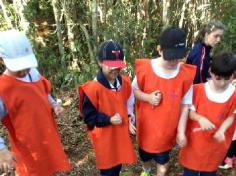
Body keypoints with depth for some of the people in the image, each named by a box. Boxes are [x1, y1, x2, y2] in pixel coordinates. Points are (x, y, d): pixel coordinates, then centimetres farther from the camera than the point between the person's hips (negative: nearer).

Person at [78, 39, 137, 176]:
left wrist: (129, 118, -2)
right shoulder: (93, 88, -23)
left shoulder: (125, 83, -4)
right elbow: (88, 116, -17)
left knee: (119, 163, 24)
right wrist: (109, 120, -25)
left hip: (121, 133, 5)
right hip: (104, 137, -5)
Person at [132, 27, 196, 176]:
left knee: (163, 163, 18)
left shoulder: (186, 74, -16)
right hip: (146, 126, 1)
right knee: (145, 155, 26)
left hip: (168, 128, -1)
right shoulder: (145, 67, -18)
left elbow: (185, 104, -7)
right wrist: (147, 97, -23)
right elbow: (133, 90, -4)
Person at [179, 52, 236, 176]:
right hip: (195, 139, -1)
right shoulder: (198, 90, -16)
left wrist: (221, 130, -22)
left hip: (216, 142, 1)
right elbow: (189, 111, -9)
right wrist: (200, 118, -29)